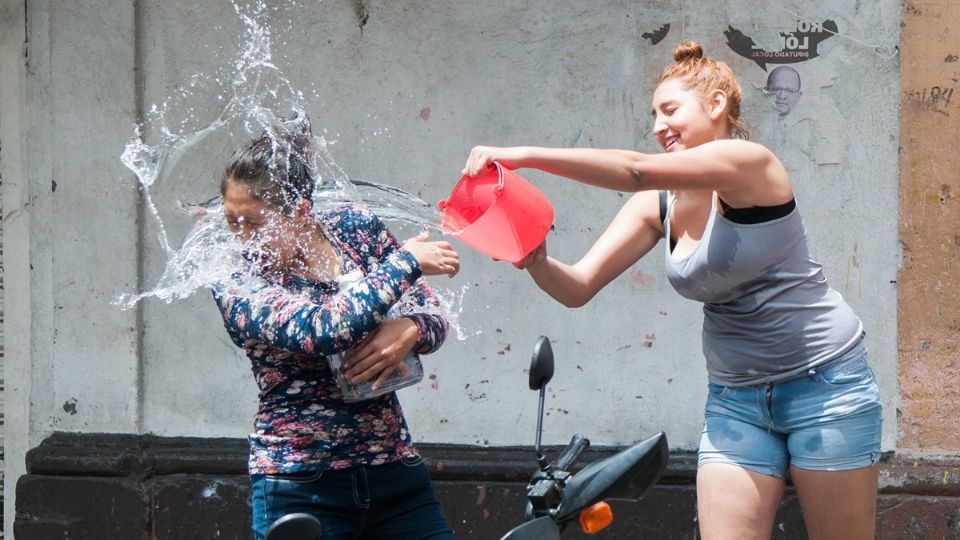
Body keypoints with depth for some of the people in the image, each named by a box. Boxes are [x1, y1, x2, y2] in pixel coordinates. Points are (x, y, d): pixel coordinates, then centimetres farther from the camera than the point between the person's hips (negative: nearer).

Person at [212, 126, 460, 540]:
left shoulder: (357, 228, 2)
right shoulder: (237, 288, -10)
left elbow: (433, 317, 5)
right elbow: (323, 328, -26)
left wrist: (408, 331, -19)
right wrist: (406, 262, -17)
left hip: (395, 473, 4)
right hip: (299, 488, -4)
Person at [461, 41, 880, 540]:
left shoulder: (748, 162, -14)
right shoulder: (658, 205, 5)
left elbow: (637, 170, -28)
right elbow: (577, 287, -2)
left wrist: (525, 155, -30)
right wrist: (537, 264, -24)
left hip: (823, 384, -6)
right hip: (735, 400, 6)